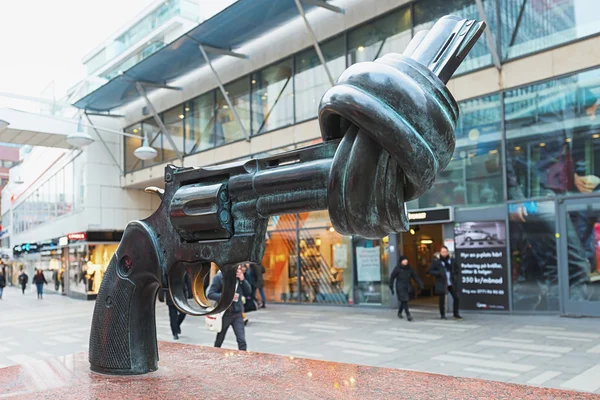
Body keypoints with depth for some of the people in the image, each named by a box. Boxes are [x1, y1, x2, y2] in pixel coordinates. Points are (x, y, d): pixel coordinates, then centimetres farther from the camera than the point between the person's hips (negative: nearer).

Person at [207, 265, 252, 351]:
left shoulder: (239, 277, 3)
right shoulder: (219, 277, -9)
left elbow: (248, 293, 2)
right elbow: (210, 294, -13)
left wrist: (242, 280, -12)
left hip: (237, 314, 2)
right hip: (224, 314, -2)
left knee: (242, 340, -11)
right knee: (219, 340, 17)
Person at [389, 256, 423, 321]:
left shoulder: (409, 269, 9)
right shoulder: (397, 269, -5)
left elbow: (415, 277, 8)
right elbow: (392, 277, -2)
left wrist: (420, 284, -3)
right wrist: (391, 287, -3)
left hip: (408, 287, 5)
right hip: (400, 287, -5)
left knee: (404, 301, 11)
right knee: (404, 300, -12)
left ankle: (399, 312, 32)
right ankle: (408, 315, -12)